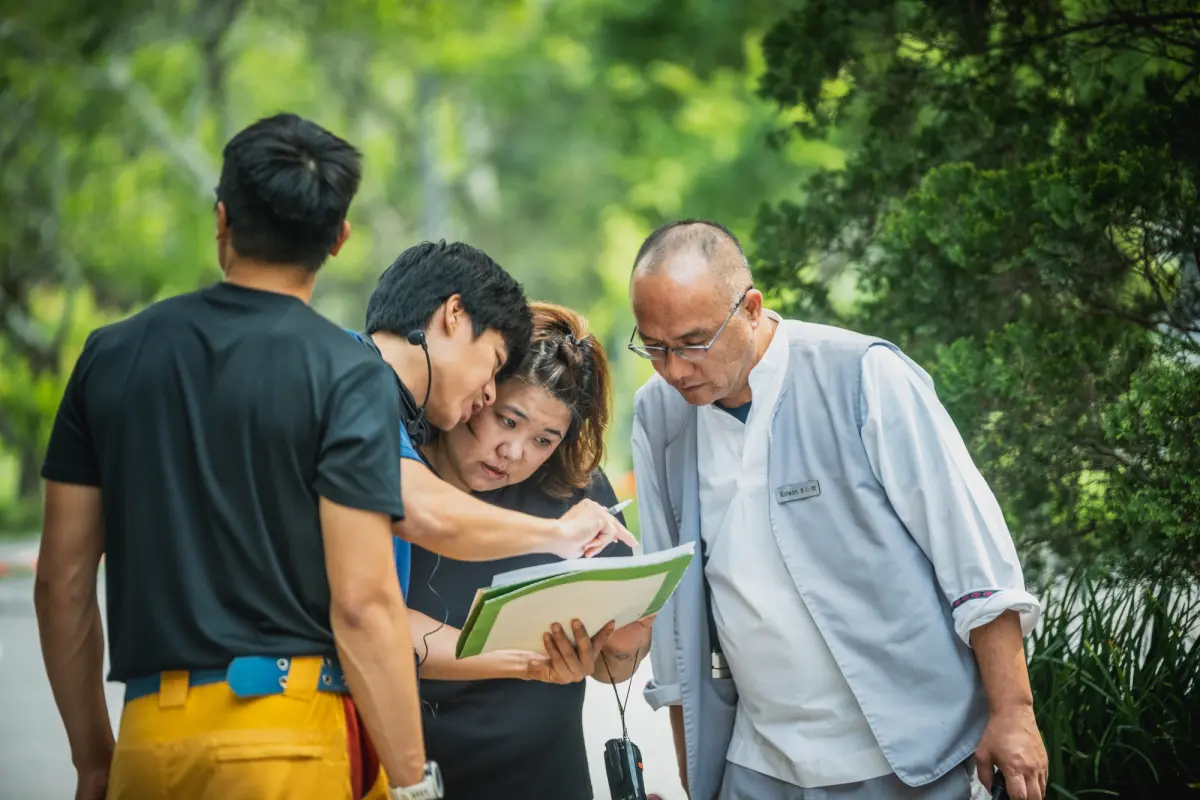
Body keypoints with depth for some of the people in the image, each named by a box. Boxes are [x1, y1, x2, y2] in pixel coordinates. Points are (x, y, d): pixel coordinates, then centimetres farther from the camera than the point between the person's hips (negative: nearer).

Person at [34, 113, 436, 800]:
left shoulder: (110, 355, 8)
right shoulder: (349, 378, -6)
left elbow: (63, 583, 10)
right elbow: (362, 601, -13)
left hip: (147, 738, 4)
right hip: (292, 735, -4)